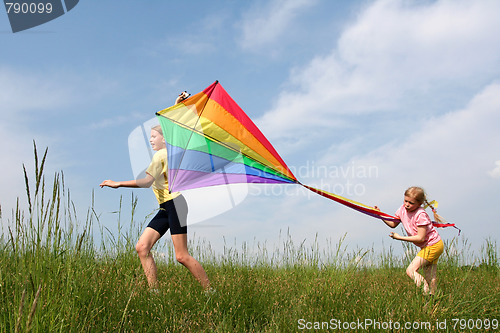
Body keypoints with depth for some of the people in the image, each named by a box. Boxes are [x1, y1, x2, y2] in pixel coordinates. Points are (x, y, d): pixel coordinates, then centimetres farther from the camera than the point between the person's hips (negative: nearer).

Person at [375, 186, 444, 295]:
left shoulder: (420, 215, -24)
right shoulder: (403, 209, -2)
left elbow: (420, 238, -25)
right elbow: (393, 224, 12)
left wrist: (400, 237, -20)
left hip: (433, 245, -8)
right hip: (427, 246, 8)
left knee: (410, 271, -14)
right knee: (430, 278, 11)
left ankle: (426, 290, -15)